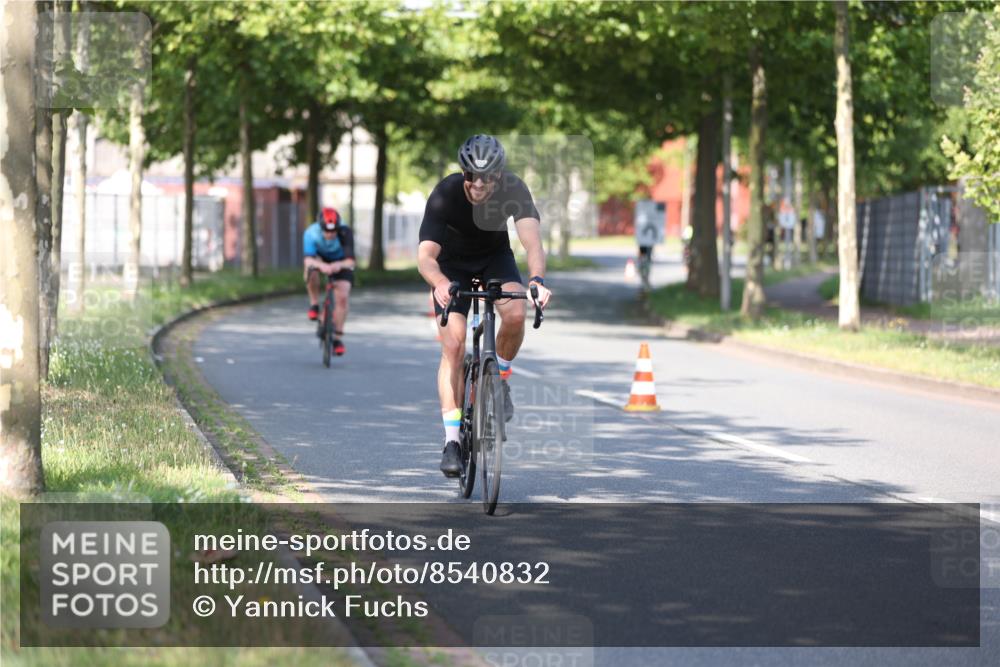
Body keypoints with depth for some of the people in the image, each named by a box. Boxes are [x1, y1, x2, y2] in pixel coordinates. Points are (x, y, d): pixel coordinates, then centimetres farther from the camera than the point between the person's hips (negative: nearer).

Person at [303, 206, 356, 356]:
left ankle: (337, 337, -3)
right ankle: (314, 304, -10)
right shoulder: (311, 233, -33)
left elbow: (350, 260, -39)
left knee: (342, 297, -16)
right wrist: (321, 265, -64)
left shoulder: (345, 233, -34)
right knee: (311, 272, -35)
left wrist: (339, 265, -61)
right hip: (320, 260, 0)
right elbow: (308, 259, -43)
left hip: (340, 263, 0)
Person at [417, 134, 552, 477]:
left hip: (495, 256, 1)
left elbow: (532, 240, -41)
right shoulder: (445, 195, -31)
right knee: (453, 345, -15)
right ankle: (451, 441, -10)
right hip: (453, 263, -1)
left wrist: (537, 279, -61)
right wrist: (440, 283, -61)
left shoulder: (513, 190, -29)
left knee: (515, 314, -29)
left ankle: (500, 378, 1)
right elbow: (426, 255, -38)